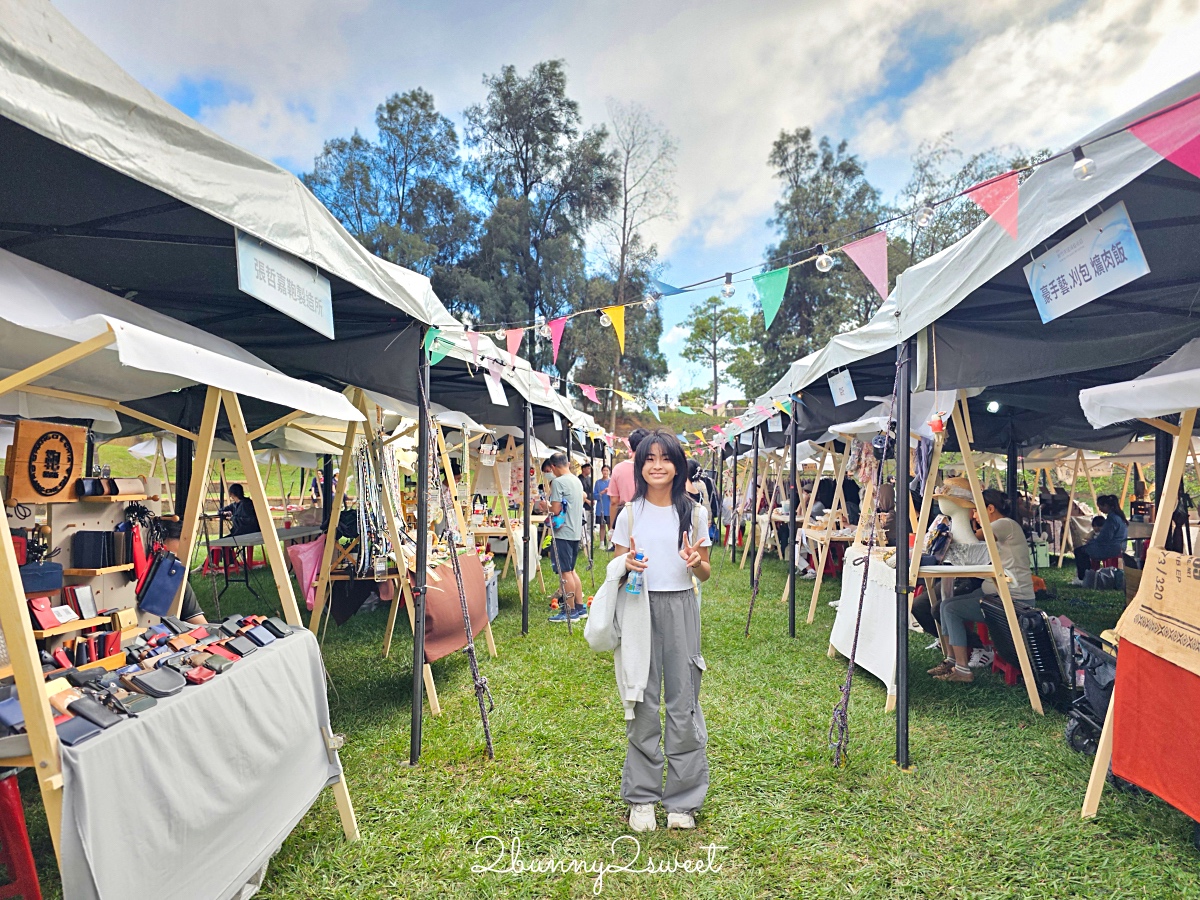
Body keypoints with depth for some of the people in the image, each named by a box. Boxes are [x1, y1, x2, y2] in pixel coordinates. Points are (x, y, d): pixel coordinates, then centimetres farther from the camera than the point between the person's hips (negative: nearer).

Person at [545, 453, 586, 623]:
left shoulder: (558, 482, -14)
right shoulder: (577, 481, 12)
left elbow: (556, 510, -18)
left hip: (563, 533, -9)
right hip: (576, 532, 9)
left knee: (565, 572, -1)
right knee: (571, 570, 17)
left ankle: (570, 611, 5)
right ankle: (580, 608, 20)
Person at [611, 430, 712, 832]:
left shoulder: (694, 514, 3)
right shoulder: (629, 514, 2)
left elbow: (706, 572, 8)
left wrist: (696, 562, -14)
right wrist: (627, 565, -16)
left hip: (681, 609, 1)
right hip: (640, 608, 0)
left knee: (684, 702, 4)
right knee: (643, 703, 4)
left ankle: (682, 799, 19)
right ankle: (641, 798, 20)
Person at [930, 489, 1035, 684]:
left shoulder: (1006, 524, -14)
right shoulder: (1000, 526, 17)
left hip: (1014, 599, -10)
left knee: (952, 609, -15)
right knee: (947, 604, 4)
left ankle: (962, 670, -10)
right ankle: (953, 660, 11)